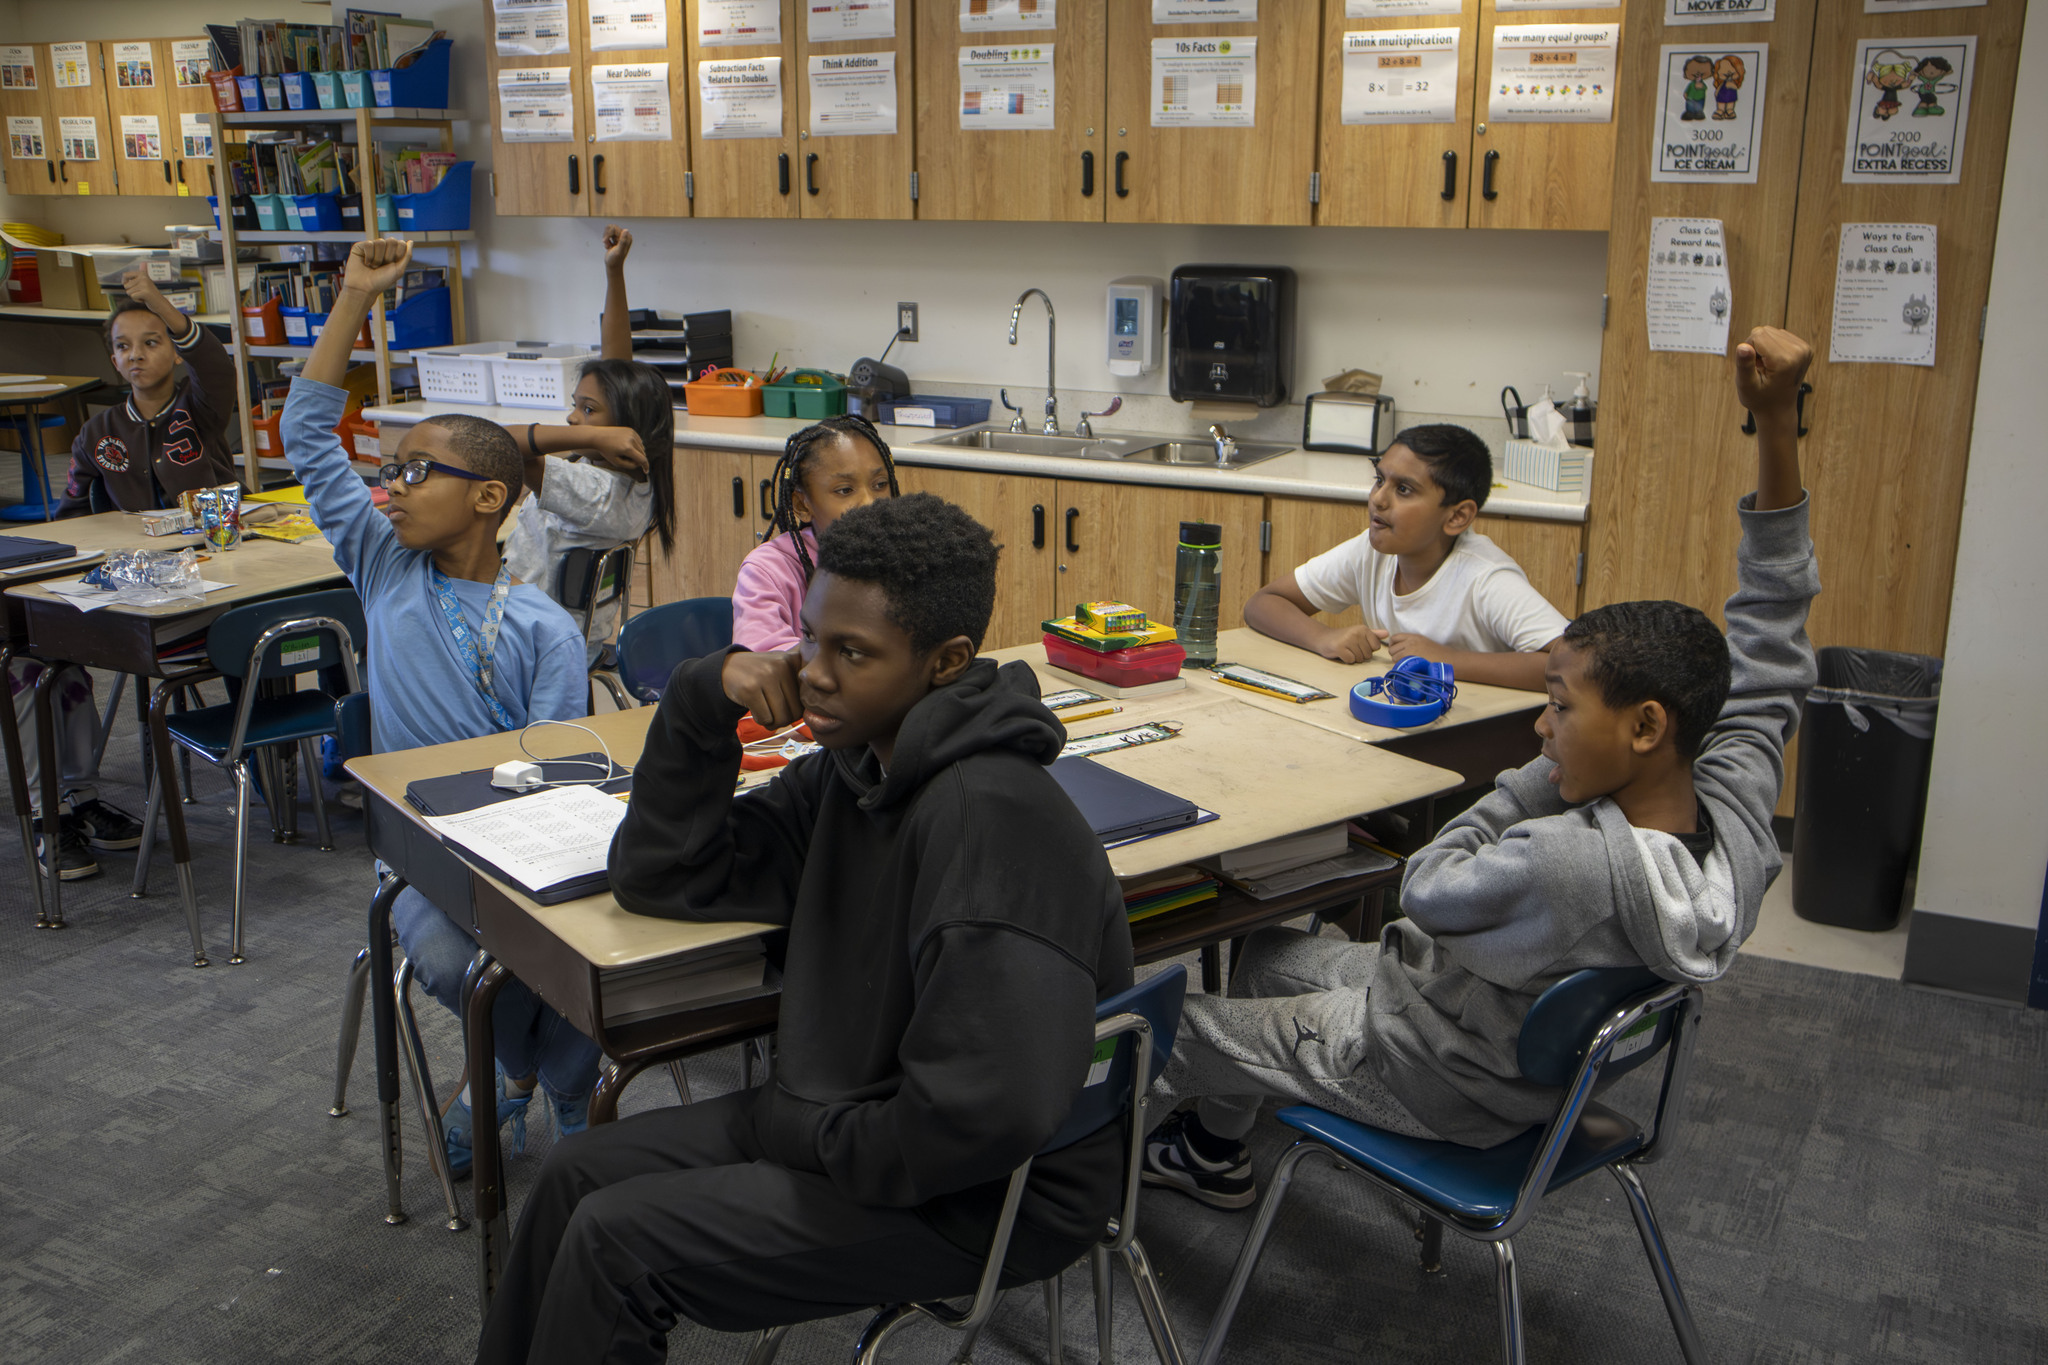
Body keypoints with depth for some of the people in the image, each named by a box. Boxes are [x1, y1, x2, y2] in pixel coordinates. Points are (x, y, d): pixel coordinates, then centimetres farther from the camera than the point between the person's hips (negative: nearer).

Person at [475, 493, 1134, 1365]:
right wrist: (705, 697, -8)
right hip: (851, 1118, 9)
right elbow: (658, 876, 7)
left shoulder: (991, 818, -29)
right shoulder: (858, 765, 1)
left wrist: (803, 1130, -17)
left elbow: (979, 1118, -35)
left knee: (614, 1241, -11)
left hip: (986, 1197, -9)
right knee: (579, 1175, 8)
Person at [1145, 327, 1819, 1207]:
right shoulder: (1737, 813, -20)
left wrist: (1549, 775, -21)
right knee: (1264, 953, 26)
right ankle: (1213, 1154, 48)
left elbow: (1427, 891, -26)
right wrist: (1777, 422, -17)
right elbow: (1768, 658, -11)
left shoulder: (1571, 864, -44)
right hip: (1546, 1051, 8)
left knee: (1182, 1029, 11)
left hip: (1444, 1087, -8)